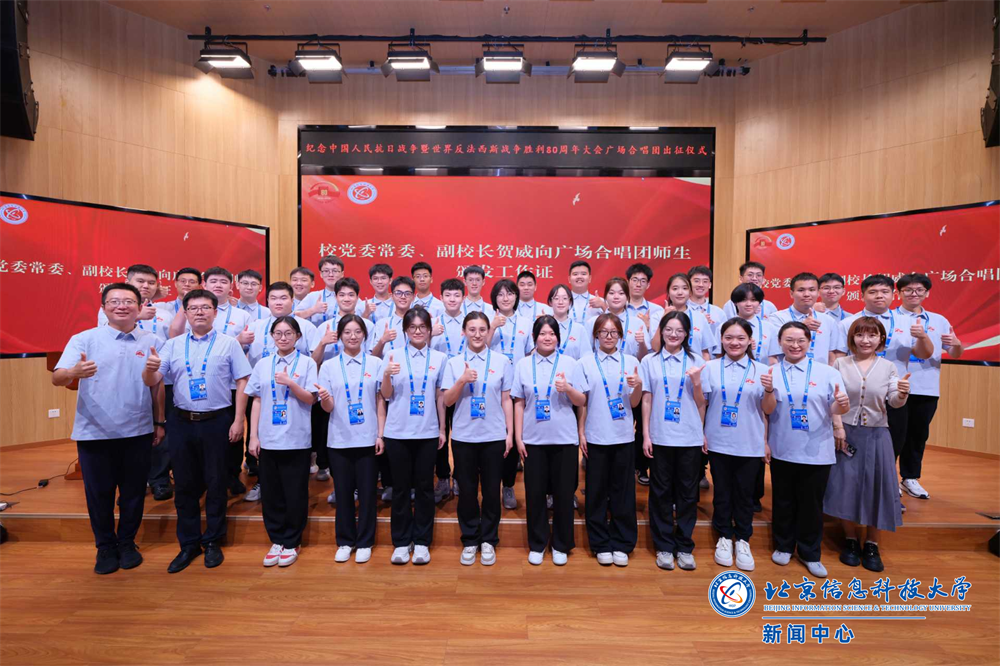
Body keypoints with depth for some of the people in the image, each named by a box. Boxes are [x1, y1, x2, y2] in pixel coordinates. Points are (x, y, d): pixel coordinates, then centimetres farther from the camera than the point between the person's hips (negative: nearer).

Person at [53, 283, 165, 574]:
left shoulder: (152, 342, 2)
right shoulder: (84, 339, -2)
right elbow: (57, 378, -13)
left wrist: (159, 422, 8)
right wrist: (74, 372, -36)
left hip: (138, 432, 1)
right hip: (94, 432, -1)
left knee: (133, 492, 12)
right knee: (99, 493, 10)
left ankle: (127, 543, 30)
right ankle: (105, 547, 29)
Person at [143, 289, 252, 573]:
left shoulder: (229, 344, -1)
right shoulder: (173, 345, 8)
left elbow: (242, 382, -4)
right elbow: (152, 382, 3)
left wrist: (238, 420, -9)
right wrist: (149, 368, -20)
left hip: (216, 422, -3)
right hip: (181, 422, 3)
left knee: (215, 483, 6)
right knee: (184, 484, 11)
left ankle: (212, 542, 22)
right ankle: (188, 544, 26)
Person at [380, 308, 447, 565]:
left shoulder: (439, 358, 4)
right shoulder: (393, 355, 1)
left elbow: (440, 397, 7)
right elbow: (386, 395, 1)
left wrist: (442, 429, 6)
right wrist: (386, 375, -19)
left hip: (427, 432, 1)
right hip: (397, 432, 0)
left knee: (425, 487, 8)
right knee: (400, 487, 8)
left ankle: (422, 542, 20)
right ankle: (401, 542, 21)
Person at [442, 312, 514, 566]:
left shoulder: (502, 361, 1)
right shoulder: (454, 362, 2)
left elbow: (506, 400, 3)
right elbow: (447, 401, -1)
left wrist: (510, 433, 1)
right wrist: (462, 380, -17)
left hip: (494, 436, 0)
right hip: (463, 436, 1)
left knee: (491, 491, 8)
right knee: (467, 491, 10)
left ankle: (488, 541, 25)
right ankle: (469, 541, 26)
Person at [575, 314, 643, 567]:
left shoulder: (631, 362, 4)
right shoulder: (586, 363, 1)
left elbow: (634, 403, 3)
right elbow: (581, 402, 2)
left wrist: (638, 386, -16)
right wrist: (581, 433, -2)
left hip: (623, 436, 1)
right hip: (596, 436, -1)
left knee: (623, 491, 8)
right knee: (597, 492, 8)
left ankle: (622, 544, 22)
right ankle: (601, 544, 22)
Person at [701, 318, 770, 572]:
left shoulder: (761, 369, 0)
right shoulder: (711, 367, 0)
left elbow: (767, 410, 0)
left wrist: (768, 390, -15)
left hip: (750, 445, 0)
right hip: (719, 443, 0)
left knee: (745, 494, 11)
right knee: (722, 492, 12)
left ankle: (742, 540, 29)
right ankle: (724, 537, 29)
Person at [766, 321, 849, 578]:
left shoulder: (827, 372, -3)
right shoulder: (771, 372, -1)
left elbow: (834, 410, -3)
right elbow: (768, 410, -6)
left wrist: (841, 405, -25)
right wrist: (769, 391, -25)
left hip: (817, 452, 0)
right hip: (782, 450, 1)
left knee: (812, 504, 10)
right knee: (783, 502, 13)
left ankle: (810, 553, 28)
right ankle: (783, 546, 32)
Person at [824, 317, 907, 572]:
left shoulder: (888, 367, 1)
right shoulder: (840, 364, -1)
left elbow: (894, 402, -8)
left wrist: (902, 394, -30)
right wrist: (838, 427, -11)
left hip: (876, 435, 1)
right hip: (846, 433, -1)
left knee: (876, 486, 5)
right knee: (847, 485, 3)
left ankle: (872, 544, 22)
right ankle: (851, 540, 21)